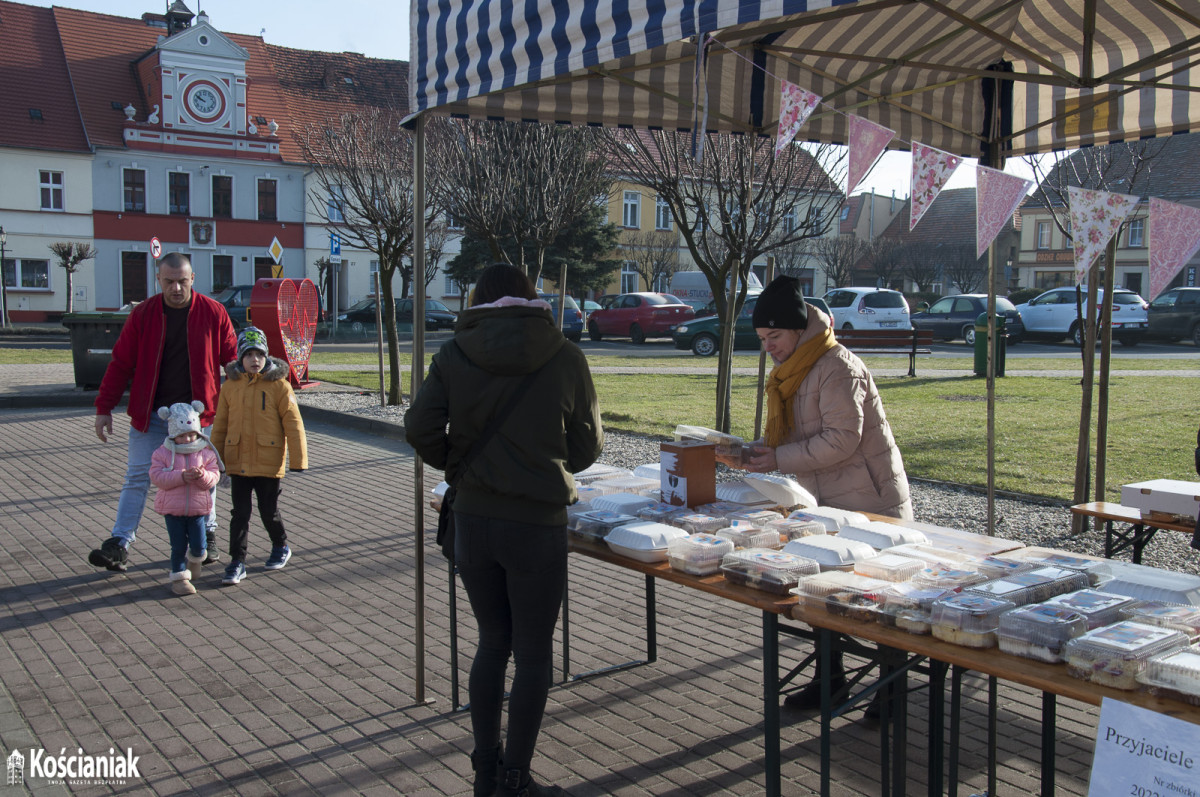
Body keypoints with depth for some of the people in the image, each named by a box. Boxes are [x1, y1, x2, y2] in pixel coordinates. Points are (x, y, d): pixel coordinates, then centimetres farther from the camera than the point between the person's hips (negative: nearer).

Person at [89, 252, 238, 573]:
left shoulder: (213, 313, -3)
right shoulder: (142, 315, -1)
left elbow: (233, 359, 3)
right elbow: (121, 363, 2)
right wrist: (104, 408, 0)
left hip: (198, 413, 0)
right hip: (150, 414, 1)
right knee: (137, 478, 1)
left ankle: (207, 535, 28)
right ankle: (119, 545, 4)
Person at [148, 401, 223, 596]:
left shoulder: (205, 452, 0)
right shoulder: (163, 453, -3)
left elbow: (214, 476, -3)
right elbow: (157, 476, -13)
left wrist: (203, 476, -26)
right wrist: (181, 477, -24)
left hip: (198, 508, 1)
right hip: (172, 508, -1)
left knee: (198, 545, 2)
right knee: (178, 546, 4)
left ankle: (195, 558, 36)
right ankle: (179, 577, 18)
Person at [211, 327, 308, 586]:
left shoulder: (278, 385, -7)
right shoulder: (230, 386, 3)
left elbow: (293, 424, -6)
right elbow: (220, 425, 11)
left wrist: (298, 460, -8)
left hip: (269, 464, -3)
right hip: (238, 463, 3)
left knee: (269, 512, 9)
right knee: (239, 514, 5)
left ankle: (281, 547, 34)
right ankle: (237, 562, 12)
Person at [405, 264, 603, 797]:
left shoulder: (455, 355, -1)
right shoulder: (565, 358, -4)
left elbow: (419, 429, -5)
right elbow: (587, 444, 2)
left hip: (472, 520, 3)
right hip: (538, 523, -3)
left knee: (493, 643, 19)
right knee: (533, 653, 10)